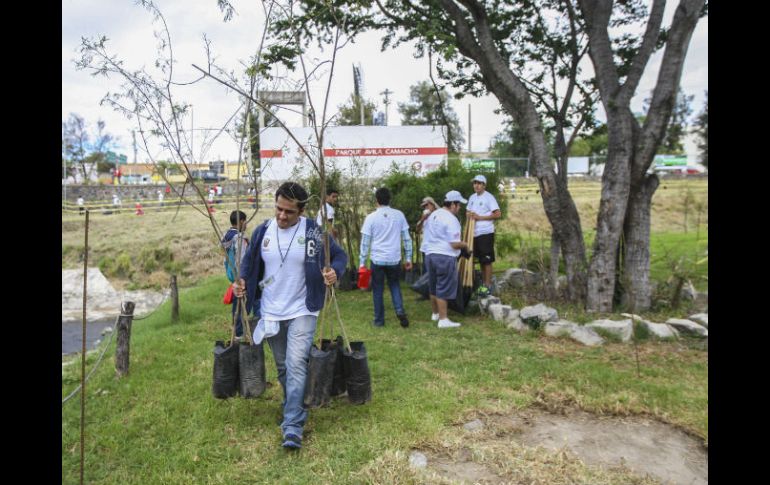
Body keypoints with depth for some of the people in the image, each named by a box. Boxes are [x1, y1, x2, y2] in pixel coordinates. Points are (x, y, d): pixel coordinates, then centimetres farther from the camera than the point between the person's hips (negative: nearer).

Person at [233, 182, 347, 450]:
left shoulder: (314, 232, -11)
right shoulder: (262, 231, -2)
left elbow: (340, 255, -1)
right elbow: (249, 262, 11)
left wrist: (335, 271, -23)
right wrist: (242, 281, -9)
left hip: (302, 312, -4)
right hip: (270, 313, 4)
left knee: (296, 365, -12)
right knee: (282, 367, 17)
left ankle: (292, 426, -5)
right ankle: (294, 409, 39)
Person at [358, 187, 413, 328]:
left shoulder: (371, 217, -6)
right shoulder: (399, 215, 1)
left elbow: (365, 242, -4)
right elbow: (406, 238, 3)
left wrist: (362, 262, 2)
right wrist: (408, 258, 11)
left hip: (377, 259, -2)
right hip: (394, 259, 2)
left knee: (378, 290, 11)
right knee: (394, 285, 21)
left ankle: (379, 320, 17)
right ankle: (400, 311, 1)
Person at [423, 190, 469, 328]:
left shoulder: (433, 215, 12)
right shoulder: (451, 219, -15)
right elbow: (454, 244, -18)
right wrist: (464, 245, 2)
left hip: (430, 254, 8)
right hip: (445, 257, -8)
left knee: (433, 287, 18)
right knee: (444, 289, -3)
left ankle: (435, 313, 32)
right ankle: (443, 319, 0)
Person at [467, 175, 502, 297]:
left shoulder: (489, 197, -8)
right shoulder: (472, 197, 13)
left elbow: (497, 214, -13)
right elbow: (468, 212, 24)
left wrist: (480, 217, -16)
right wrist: (470, 215, -1)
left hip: (486, 232, -7)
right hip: (474, 233, 7)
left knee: (487, 260, -3)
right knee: (480, 259, 15)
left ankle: (487, 286, 1)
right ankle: (483, 283, 24)